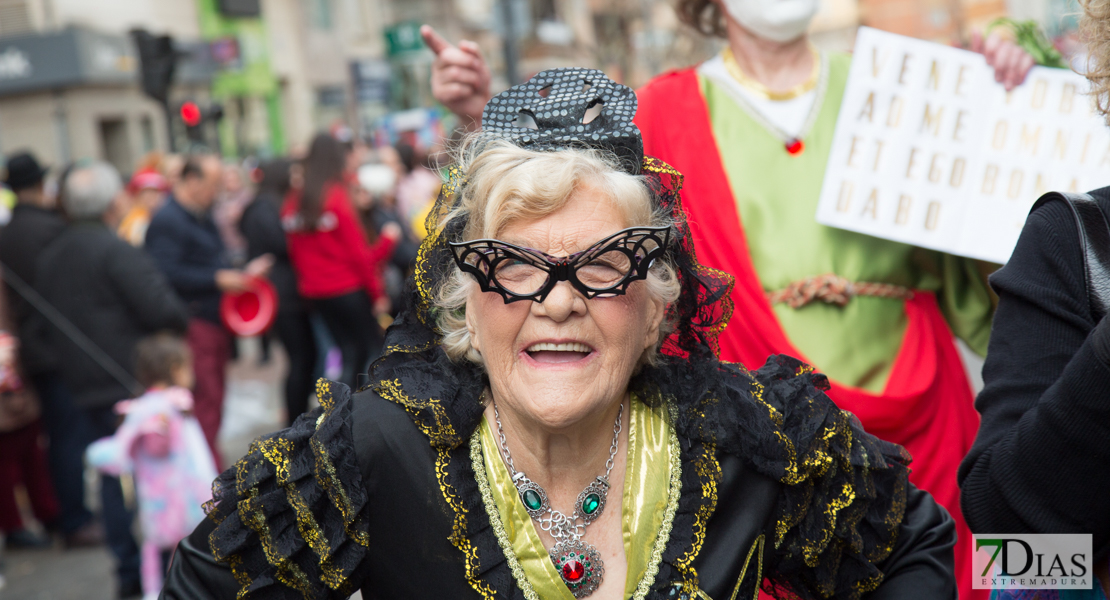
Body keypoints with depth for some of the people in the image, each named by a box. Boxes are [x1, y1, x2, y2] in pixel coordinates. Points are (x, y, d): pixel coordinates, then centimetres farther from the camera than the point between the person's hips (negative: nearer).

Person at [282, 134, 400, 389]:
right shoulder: (337, 197, -11)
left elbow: (293, 251, 9)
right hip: (347, 288, -6)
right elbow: (357, 253, -10)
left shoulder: (293, 202, 6)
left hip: (314, 291, 6)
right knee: (374, 348, 2)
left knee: (350, 353, 13)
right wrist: (378, 292, -4)